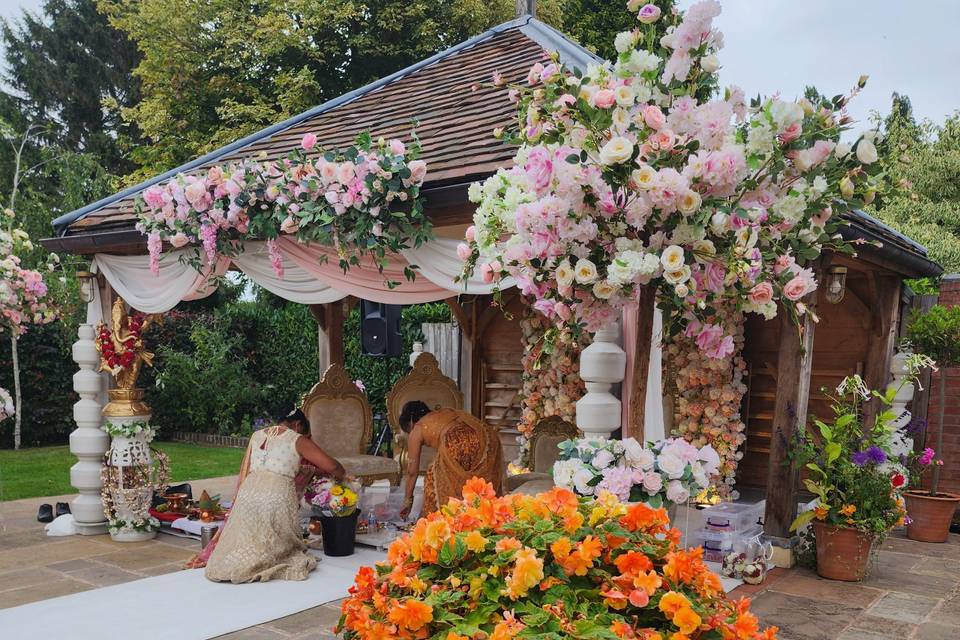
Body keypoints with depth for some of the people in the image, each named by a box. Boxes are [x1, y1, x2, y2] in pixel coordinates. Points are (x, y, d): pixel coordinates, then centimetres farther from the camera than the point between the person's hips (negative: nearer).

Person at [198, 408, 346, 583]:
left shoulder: (257, 435, 19)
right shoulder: (297, 440, 6)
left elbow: (244, 471, 17)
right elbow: (331, 465, 2)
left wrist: (238, 500, 19)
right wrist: (342, 475, 22)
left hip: (248, 493, 4)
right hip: (277, 496, -4)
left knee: (245, 542, 17)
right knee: (278, 546, 7)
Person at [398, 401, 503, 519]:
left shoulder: (417, 429, 23)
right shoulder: (449, 412, 38)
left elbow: (412, 471, 28)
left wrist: (408, 499, 40)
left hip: (457, 445, -5)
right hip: (489, 439, 5)